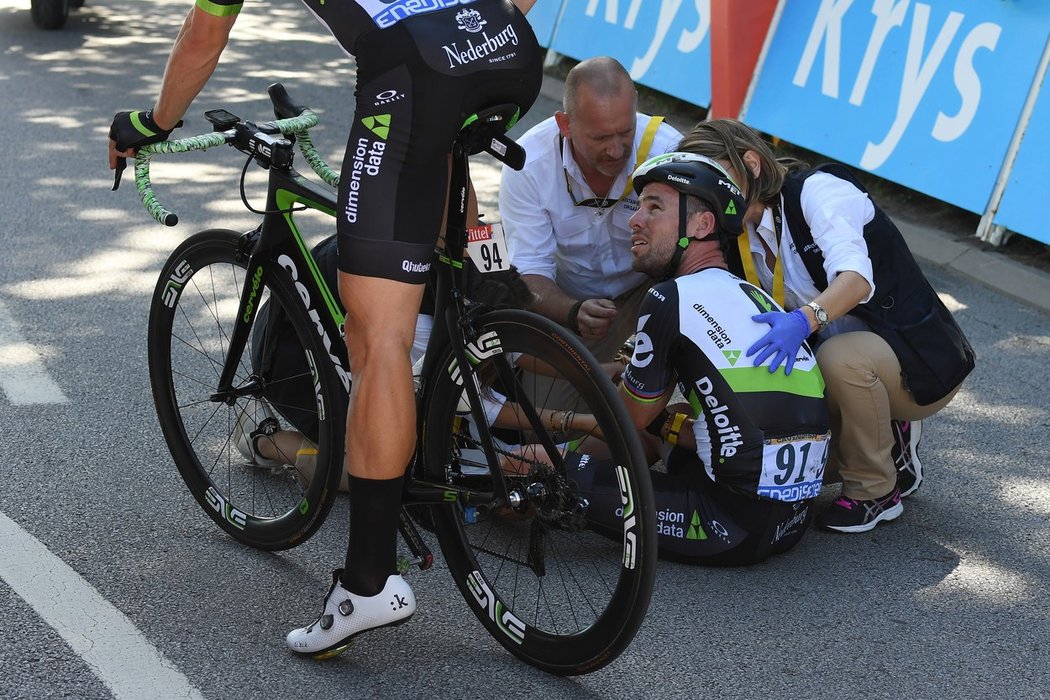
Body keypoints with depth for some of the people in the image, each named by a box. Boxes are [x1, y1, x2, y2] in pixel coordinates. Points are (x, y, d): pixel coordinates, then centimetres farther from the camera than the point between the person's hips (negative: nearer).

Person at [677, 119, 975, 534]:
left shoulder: (817, 190, -17)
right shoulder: (743, 243, 6)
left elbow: (856, 277, -35)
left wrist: (805, 318, -54)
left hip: (923, 360, -7)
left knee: (840, 356, -38)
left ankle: (877, 492, -15)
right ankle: (888, 442, 12)